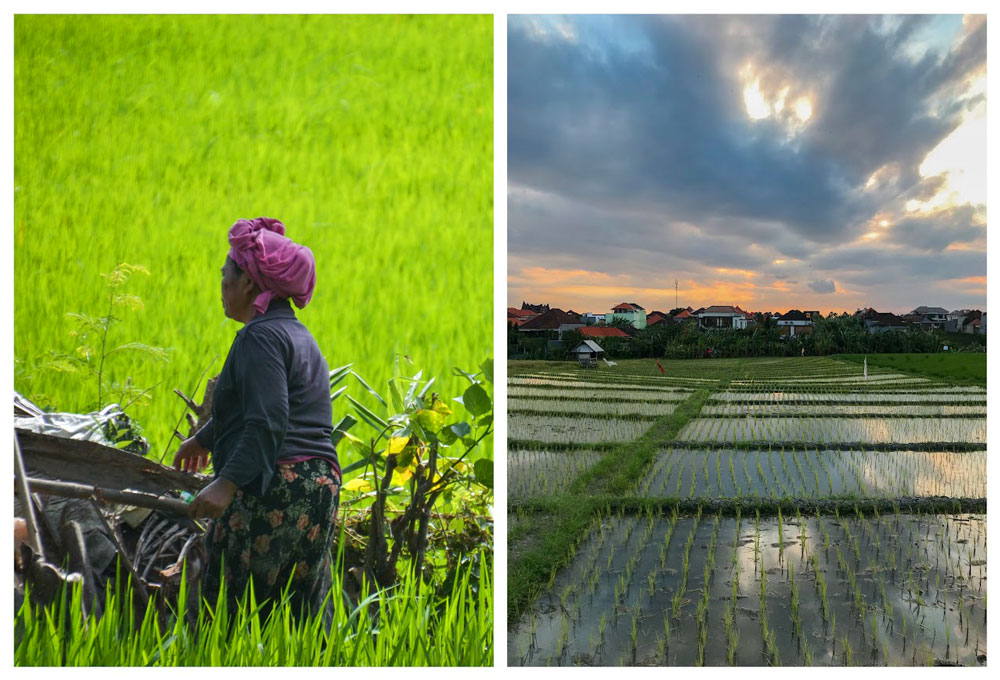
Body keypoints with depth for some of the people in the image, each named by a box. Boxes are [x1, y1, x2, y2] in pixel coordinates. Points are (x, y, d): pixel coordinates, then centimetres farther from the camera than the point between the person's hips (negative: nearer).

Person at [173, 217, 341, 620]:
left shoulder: (261, 335, -9)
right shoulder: (296, 333, 22)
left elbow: (267, 423, -21)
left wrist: (227, 483, -28)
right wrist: (203, 439, 46)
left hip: (272, 492, -10)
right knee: (296, 614, 12)